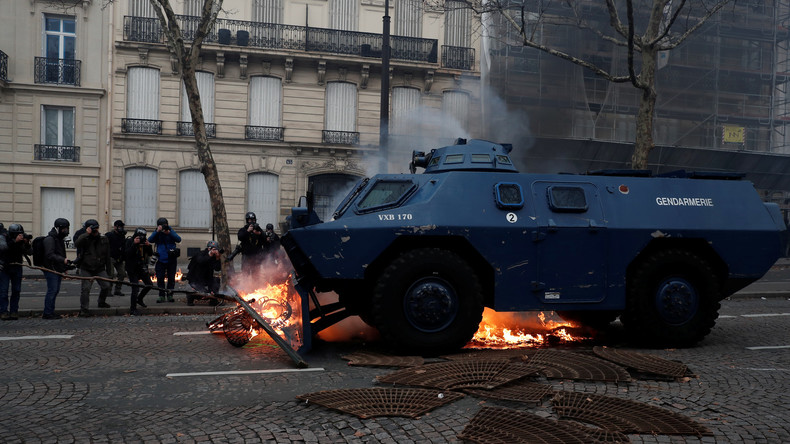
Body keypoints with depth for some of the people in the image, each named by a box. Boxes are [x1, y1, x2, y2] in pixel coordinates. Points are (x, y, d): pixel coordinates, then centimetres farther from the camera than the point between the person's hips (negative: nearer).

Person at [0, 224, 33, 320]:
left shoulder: (21, 239, -4)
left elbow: (29, 252, -7)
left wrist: (27, 244, -25)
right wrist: (15, 241, -40)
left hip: (17, 268, 3)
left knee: (16, 290, 2)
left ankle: (14, 311, 8)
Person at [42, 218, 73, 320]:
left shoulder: (60, 239, 19)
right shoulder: (50, 239, -13)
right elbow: (50, 255, -23)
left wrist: (66, 266, 20)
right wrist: (63, 260, -31)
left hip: (58, 269, 10)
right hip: (51, 269, -10)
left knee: (56, 290, 12)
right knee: (52, 290, -9)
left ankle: (50, 312, 19)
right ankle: (47, 313, -4)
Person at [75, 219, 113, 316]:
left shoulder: (104, 239, 7)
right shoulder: (84, 238, 0)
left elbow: (107, 257, 12)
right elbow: (77, 244, -27)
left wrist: (108, 272, 11)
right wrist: (87, 234, -25)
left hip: (100, 269, 2)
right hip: (86, 269, -2)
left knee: (107, 286, -8)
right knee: (85, 288, -10)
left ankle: (101, 302, 18)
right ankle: (84, 309, 1)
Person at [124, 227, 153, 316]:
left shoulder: (144, 242, 5)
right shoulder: (130, 242, -9)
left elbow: (150, 254, 3)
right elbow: (127, 254, -23)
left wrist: (148, 246, -15)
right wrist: (134, 244, -30)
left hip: (142, 268, 6)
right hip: (132, 269, -6)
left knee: (149, 285, 10)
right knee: (135, 289, -11)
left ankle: (139, 299, 33)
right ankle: (133, 309, -2)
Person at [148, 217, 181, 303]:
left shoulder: (171, 231, 1)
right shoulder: (157, 233, 3)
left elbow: (179, 239, -13)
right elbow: (150, 240, -14)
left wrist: (169, 232, -25)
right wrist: (157, 231, -25)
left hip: (171, 260, -1)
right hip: (161, 260, 1)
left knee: (171, 278, 3)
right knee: (160, 278, -1)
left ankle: (170, 295, 12)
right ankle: (161, 296, 6)